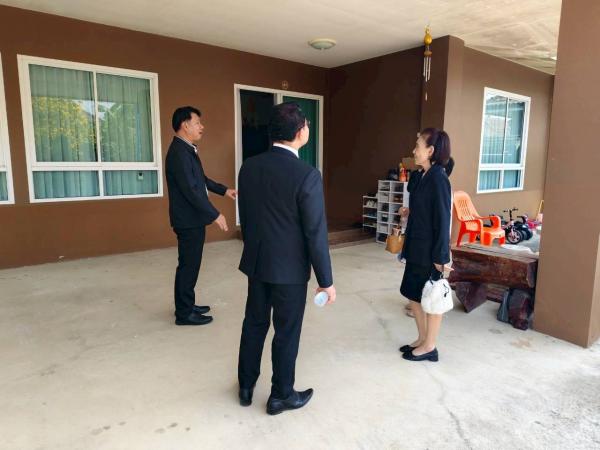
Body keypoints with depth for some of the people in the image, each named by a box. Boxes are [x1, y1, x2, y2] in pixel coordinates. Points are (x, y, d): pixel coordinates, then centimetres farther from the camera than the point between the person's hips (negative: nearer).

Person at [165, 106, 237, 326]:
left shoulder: (187, 149, 12)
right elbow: (190, 190, -25)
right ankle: (184, 313, 13)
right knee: (188, 265, 0)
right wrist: (215, 215, -21)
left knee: (190, 264, 17)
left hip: (193, 218, 10)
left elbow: (200, 179, 23)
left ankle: (186, 305, 30)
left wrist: (224, 190, 23)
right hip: (189, 220, -10)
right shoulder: (179, 152, -21)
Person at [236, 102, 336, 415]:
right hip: (290, 268, -5)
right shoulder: (307, 175, -20)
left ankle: (246, 387, 36)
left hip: (256, 262, 6)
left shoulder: (249, 167, -2)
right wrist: (326, 280, -7)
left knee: (254, 325, 20)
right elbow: (316, 234, -17)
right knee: (286, 333, 11)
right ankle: (281, 395, 29)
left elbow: (244, 218, 7)